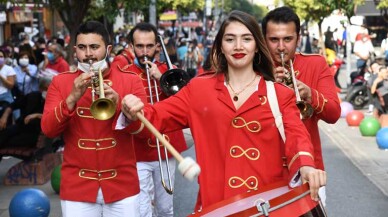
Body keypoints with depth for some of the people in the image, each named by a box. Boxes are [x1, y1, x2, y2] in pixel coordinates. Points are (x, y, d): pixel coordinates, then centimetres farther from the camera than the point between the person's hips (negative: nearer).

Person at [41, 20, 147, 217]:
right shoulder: (60, 82, 3)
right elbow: (48, 129, -7)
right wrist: (72, 98, -20)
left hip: (122, 184, 0)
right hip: (77, 186, 0)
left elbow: (143, 127, -8)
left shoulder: (130, 80, 1)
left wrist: (118, 104, -24)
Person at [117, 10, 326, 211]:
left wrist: (306, 166, -32)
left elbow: (295, 135, -10)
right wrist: (135, 114, -22)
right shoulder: (199, 88, 6)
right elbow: (157, 117, 2)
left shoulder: (280, 95, 3)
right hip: (215, 204, 1)